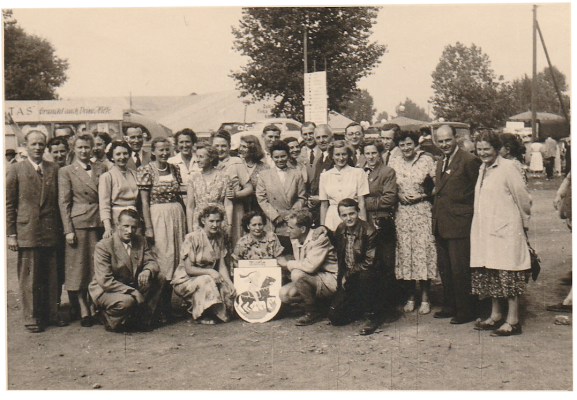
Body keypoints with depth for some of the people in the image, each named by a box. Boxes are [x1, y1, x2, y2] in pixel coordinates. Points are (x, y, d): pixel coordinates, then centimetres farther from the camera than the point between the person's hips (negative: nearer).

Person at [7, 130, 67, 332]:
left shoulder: (53, 169, 11)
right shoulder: (15, 171, 3)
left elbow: (59, 201, 12)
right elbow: (9, 205, 1)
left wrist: (61, 228, 6)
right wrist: (11, 234, -4)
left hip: (51, 232, 3)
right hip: (27, 233, -3)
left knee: (51, 276, 9)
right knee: (29, 277, 2)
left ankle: (51, 314, 20)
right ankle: (31, 318, 12)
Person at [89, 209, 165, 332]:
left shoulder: (140, 241, 2)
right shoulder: (103, 246, -17)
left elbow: (152, 262, 2)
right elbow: (105, 281, -23)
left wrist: (147, 271, -26)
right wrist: (133, 292, -28)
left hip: (133, 288, 6)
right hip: (106, 290, -6)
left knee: (159, 277, -13)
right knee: (126, 301, -37)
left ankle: (143, 319, -3)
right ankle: (109, 319, -1)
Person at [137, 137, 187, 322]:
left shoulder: (175, 169, 10)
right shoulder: (146, 170, -5)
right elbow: (144, 201, -7)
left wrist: (184, 220, 10)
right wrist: (148, 228, -13)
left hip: (177, 215, 5)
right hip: (157, 216, -5)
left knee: (176, 258, 6)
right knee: (162, 259, -6)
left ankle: (168, 305, 16)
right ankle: (160, 309, 2)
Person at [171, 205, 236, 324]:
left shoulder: (220, 238, 3)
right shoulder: (192, 238, -16)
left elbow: (222, 266, 2)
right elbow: (188, 269, -17)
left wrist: (230, 283, -14)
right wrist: (210, 272, -29)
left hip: (208, 278, 5)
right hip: (186, 281, -5)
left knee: (229, 290, -21)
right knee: (206, 282, -35)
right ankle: (203, 316, -17)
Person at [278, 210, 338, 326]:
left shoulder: (319, 239, -19)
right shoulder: (295, 239, 6)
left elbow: (310, 266, -31)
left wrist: (287, 263, -17)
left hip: (330, 281, -8)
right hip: (313, 279, 8)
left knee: (297, 274, -30)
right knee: (284, 294, -10)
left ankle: (313, 312, -11)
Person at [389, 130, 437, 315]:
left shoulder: (426, 160, -1)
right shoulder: (393, 163, 6)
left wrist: (423, 195, -10)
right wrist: (399, 196, -4)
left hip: (422, 211, -2)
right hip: (401, 213, 3)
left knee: (423, 251, -4)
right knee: (404, 252, 3)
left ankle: (425, 297, 8)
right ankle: (410, 296, 15)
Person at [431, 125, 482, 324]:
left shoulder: (469, 160, -10)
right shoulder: (440, 162, 17)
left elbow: (478, 191, -9)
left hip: (459, 224, -8)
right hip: (441, 224, 9)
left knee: (460, 269, -3)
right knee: (444, 267, 15)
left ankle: (466, 311, 9)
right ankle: (449, 306, 27)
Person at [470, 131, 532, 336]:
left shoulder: (508, 167, -10)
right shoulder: (483, 169, 14)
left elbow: (523, 197, -8)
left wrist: (524, 222, 3)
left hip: (506, 230, -8)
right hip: (485, 231, 8)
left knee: (508, 275, -4)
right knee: (489, 274, 12)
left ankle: (512, 321, 2)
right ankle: (495, 316, 23)